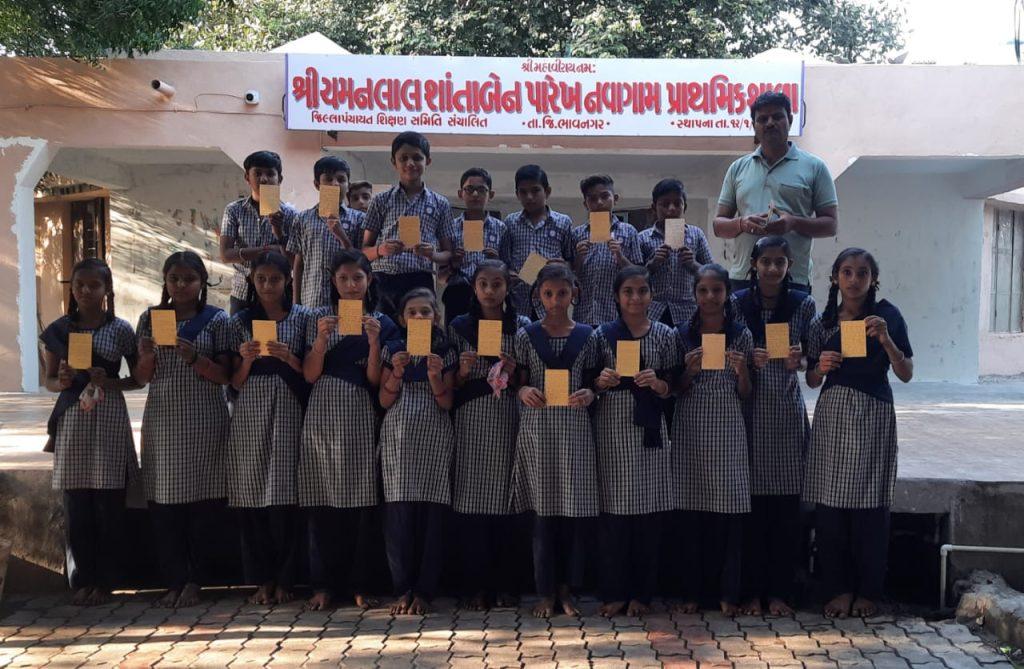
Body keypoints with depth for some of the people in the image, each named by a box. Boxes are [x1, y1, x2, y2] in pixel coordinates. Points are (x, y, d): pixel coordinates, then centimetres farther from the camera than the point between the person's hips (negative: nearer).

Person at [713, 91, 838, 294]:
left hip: (793, 280, -2)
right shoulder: (738, 168, 16)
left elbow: (831, 224, 5)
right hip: (742, 278, 3)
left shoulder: (814, 167, 8)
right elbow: (719, 226, 15)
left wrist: (794, 223, -14)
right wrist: (742, 223, -8)